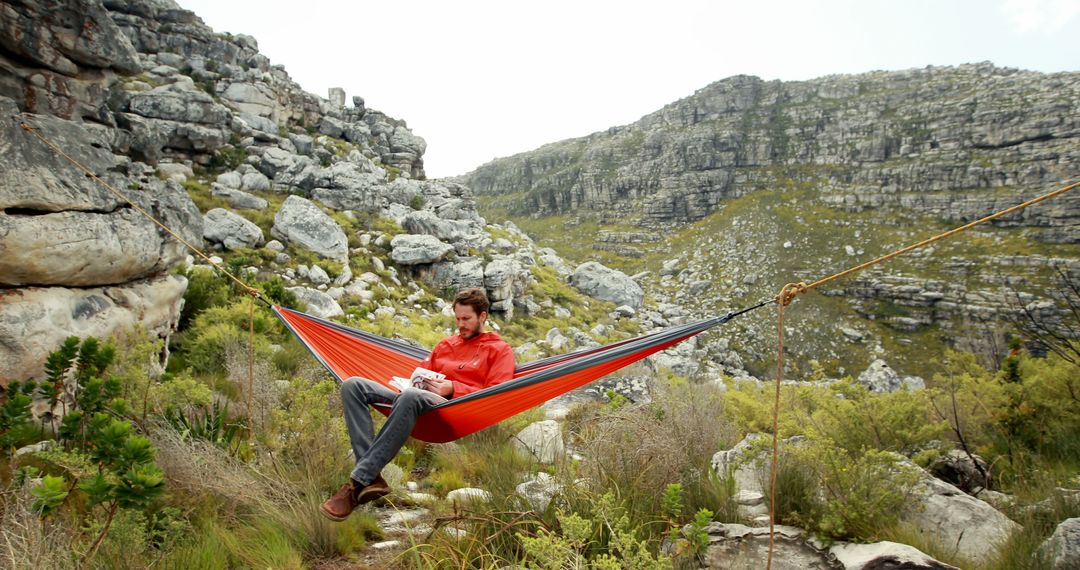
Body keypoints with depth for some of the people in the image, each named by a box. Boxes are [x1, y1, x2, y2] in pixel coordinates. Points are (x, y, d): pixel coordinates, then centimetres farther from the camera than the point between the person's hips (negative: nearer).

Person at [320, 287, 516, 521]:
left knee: (410, 396, -41)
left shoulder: (500, 349, 14)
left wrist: (452, 388, -9)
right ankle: (372, 477, -31)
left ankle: (357, 484, -38)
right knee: (353, 385, -16)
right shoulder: (446, 344, 33)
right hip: (419, 402, 7)